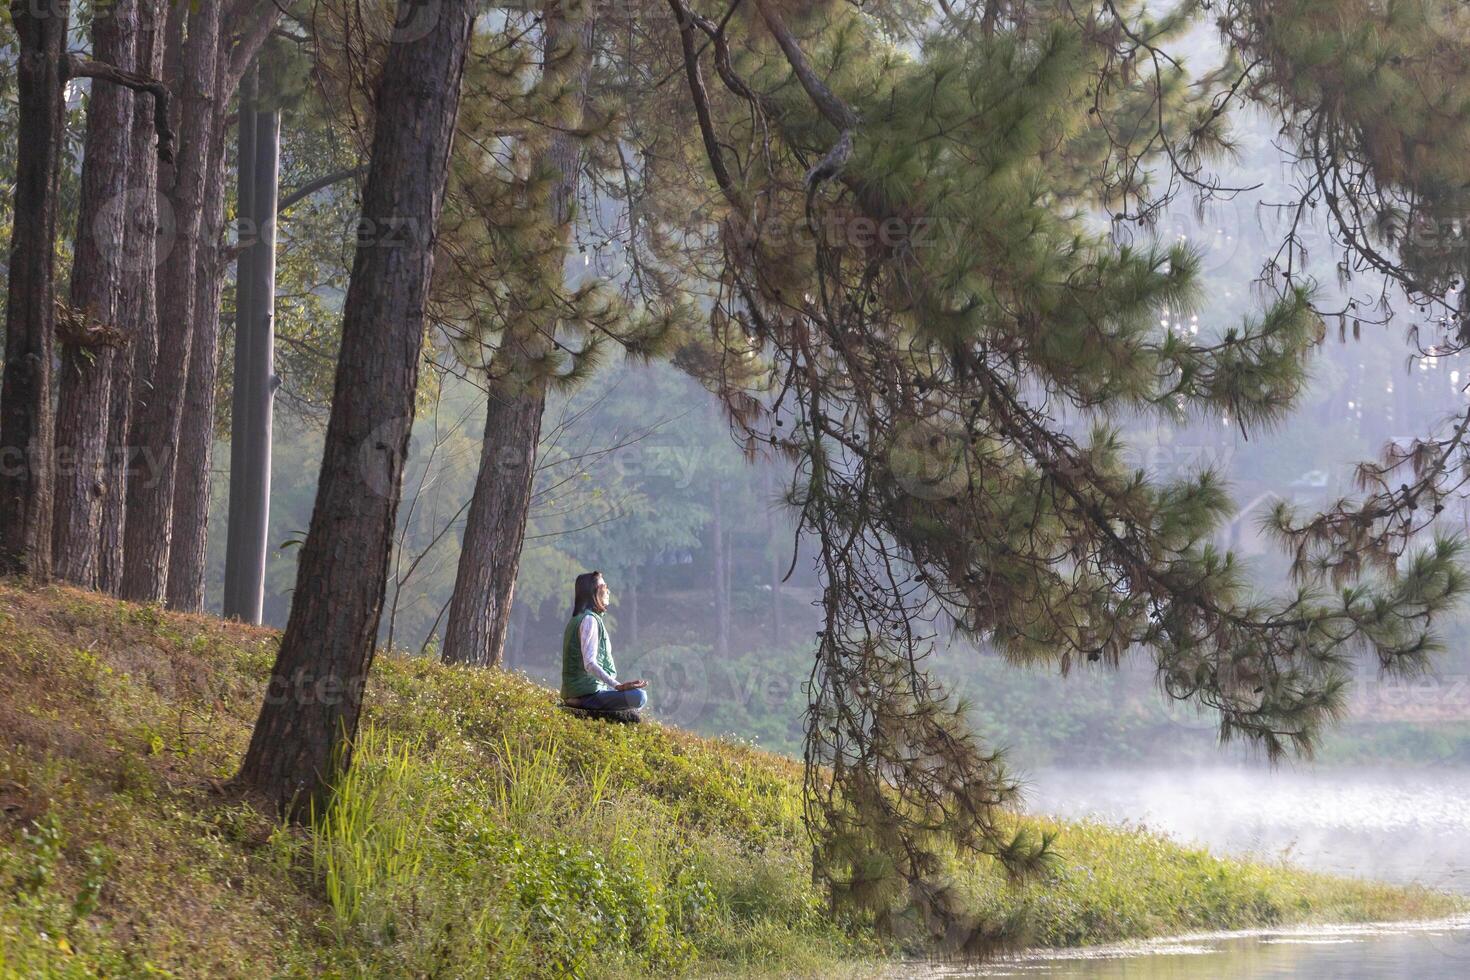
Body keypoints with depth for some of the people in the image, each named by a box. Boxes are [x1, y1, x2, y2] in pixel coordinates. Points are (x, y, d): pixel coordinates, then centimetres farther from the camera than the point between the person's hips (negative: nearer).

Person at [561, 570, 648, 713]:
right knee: (638, 696, -28)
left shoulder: (577, 620, 18)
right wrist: (618, 685, -33)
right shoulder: (589, 620, -13)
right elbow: (590, 664, -25)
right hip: (588, 694, -10)